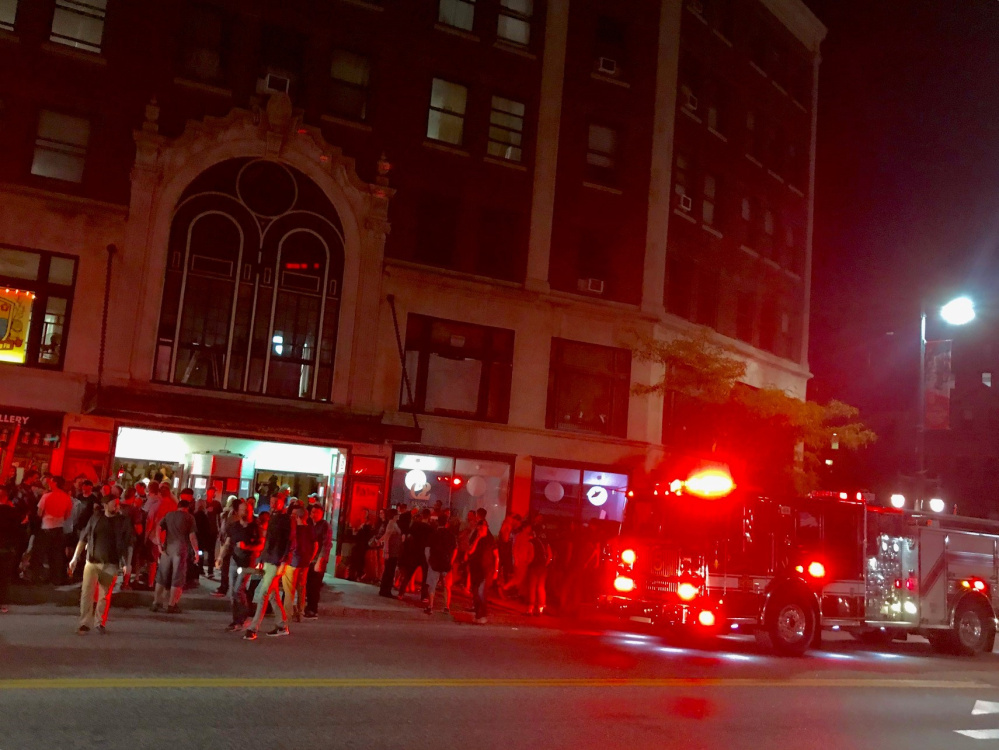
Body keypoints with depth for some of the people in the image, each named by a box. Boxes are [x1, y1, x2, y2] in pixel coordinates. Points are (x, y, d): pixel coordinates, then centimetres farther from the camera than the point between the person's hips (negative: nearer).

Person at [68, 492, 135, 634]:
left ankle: (102, 623, 18)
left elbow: (129, 544, 0)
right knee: (87, 593, -5)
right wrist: (75, 558, 4)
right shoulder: (95, 518, 4)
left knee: (104, 596, 5)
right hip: (91, 562, 1)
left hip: (111, 564, -1)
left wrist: (127, 564, -8)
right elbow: (83, 539, 8)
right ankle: (85, 624, 2)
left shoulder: (124, 522, 1)